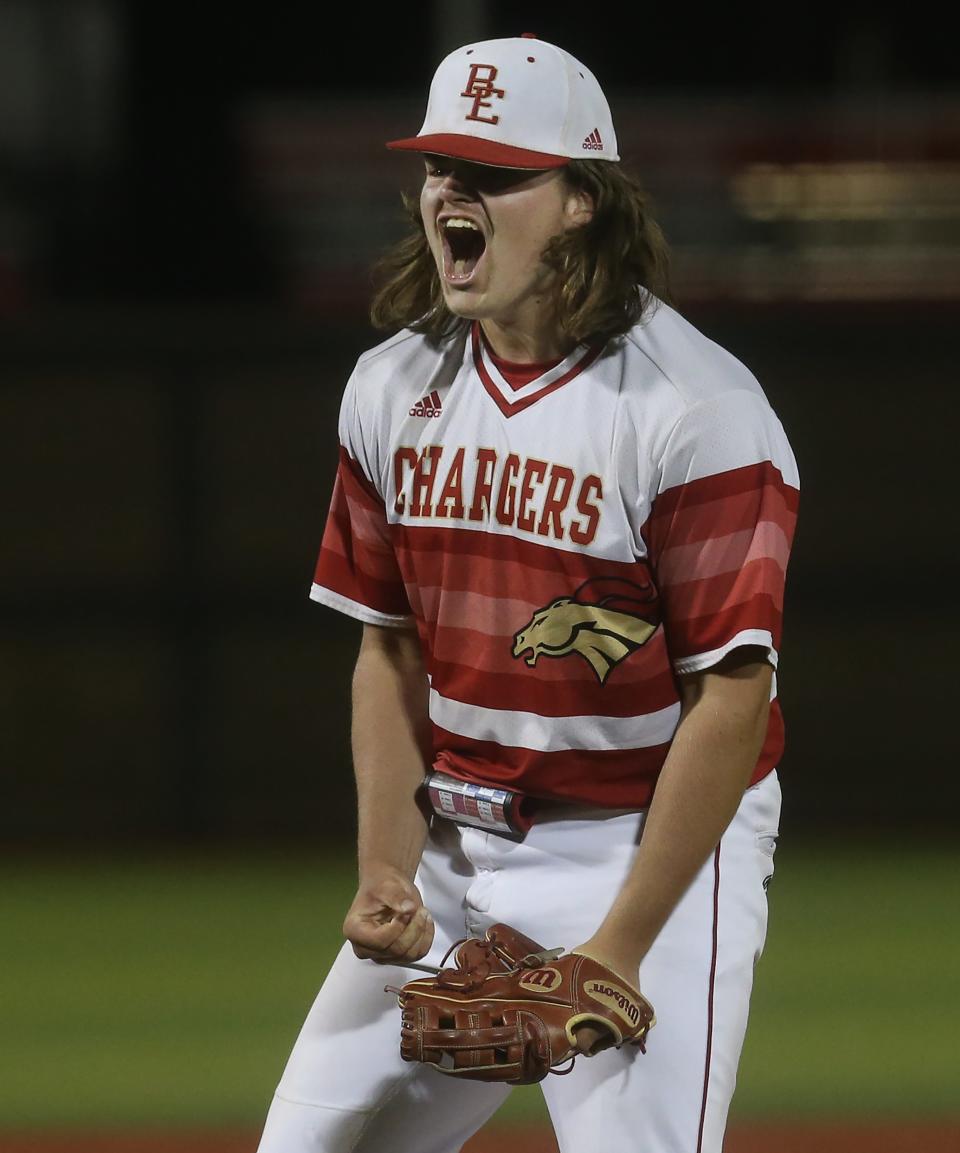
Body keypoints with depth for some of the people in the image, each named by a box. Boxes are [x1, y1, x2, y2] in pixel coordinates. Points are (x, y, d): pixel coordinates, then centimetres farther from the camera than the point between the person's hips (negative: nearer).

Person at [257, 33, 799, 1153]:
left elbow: (732, 697, -17)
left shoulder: (696, 409, -17)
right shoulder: (394, 388, 5)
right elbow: (390, 648, 10)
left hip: (652, 845, -6)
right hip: (455, 843, 6)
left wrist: (621, 946, -20)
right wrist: (385, 869, -4)